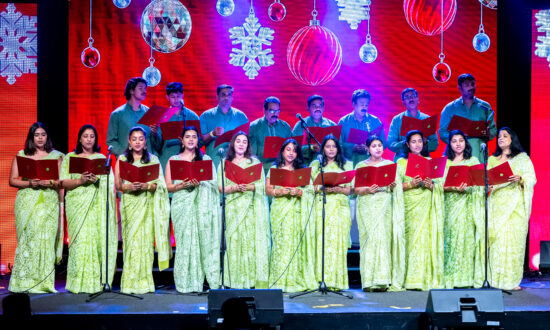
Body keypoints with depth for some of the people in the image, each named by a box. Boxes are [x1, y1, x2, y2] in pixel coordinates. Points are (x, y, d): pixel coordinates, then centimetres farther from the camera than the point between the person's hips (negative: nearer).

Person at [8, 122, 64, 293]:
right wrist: (30, 183, -11)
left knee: (46, 238, -6)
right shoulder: (21, 155, 10)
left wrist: (50, 183, -12)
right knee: (28, 238, -8)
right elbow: (12, 181, 5)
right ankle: (25, 282, -3)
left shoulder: (56, 156, 11)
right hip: (27, 202, 0)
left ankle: (43, 282, -2)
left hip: (49, 202, 0)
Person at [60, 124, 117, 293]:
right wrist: (81, 181, -13)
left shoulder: (102, 158, 16)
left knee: (98, 238, -7)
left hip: (99, 204, 1)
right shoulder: (70, 157, 12)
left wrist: (97, 180, -10)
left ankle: (98, 281, -4)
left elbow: (110, 182, 9)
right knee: (80, 239, -11)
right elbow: (64, 182, 3)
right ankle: (79, 283, -8)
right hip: (78, 203, -1)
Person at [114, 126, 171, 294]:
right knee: (131, 240, -6)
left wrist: (146, 186, -14)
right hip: (129, 203, 0)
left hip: (147, 204, 0)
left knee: (145, 240, -5)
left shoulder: (153, 159, 10)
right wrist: (129, 187, -14)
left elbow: (159, 184, 5)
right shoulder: (122, 159, 11)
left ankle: (144, 282, 0)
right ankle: (130, 282, -2)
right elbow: (118, 184, 6)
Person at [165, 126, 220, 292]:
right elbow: (168, 186, 6)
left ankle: (198, 282, -4)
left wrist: (199, 183, -13)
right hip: (182, 204, -1)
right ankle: (185, 283, -3)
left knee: (202, 239, -7)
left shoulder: (206, 159, 13)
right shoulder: (173, 159, 12)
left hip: (201, 205, 1)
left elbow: (213, 183, 6)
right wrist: (182, 185, -12)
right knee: (184, 240, -7)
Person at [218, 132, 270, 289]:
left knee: (252, 240, -8)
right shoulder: (224, 163, 13)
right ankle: (235, 281, -7)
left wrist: (249, 187, -14)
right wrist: (234, 188, -15)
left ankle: (253, 280, -7)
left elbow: (262, 185, 4)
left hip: (252, 207, 0)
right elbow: (220, 187, 3)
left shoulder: (254, 162, 13)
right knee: (234, 240, -7)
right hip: (233, 208, 0)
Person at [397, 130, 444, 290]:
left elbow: (440, 185, 10)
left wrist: (430, 185, -10)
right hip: (409, 205, -1)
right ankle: (411, 279, -7)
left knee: (426, 238, -7)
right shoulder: (401, 162, 10)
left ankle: (426, 279, -4)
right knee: (411, 238, -9)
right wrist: (411, 184, -14)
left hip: (427, 205, 2)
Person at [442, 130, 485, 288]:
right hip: (452, 203, -1)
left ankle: (468, 277, -4)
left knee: (468, 236, -7)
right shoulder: (445, 162, 10)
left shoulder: (473, 161, 13)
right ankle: (452, 278, -7)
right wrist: (455, 188, -16)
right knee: (452, 235, -9)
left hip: (469, 205, 1)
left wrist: (466, 188, -12)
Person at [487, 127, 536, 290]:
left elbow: (532, 179, 1)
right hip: (496, 203, 3)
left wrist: (520, 178, -19)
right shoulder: (492, 160, 20)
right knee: (495, 238, -6)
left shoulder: (522, 158, 9)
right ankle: (495, 279, -3)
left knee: (513, 239, -9)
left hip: (515, 205, -3)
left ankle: (511, 280, -6)